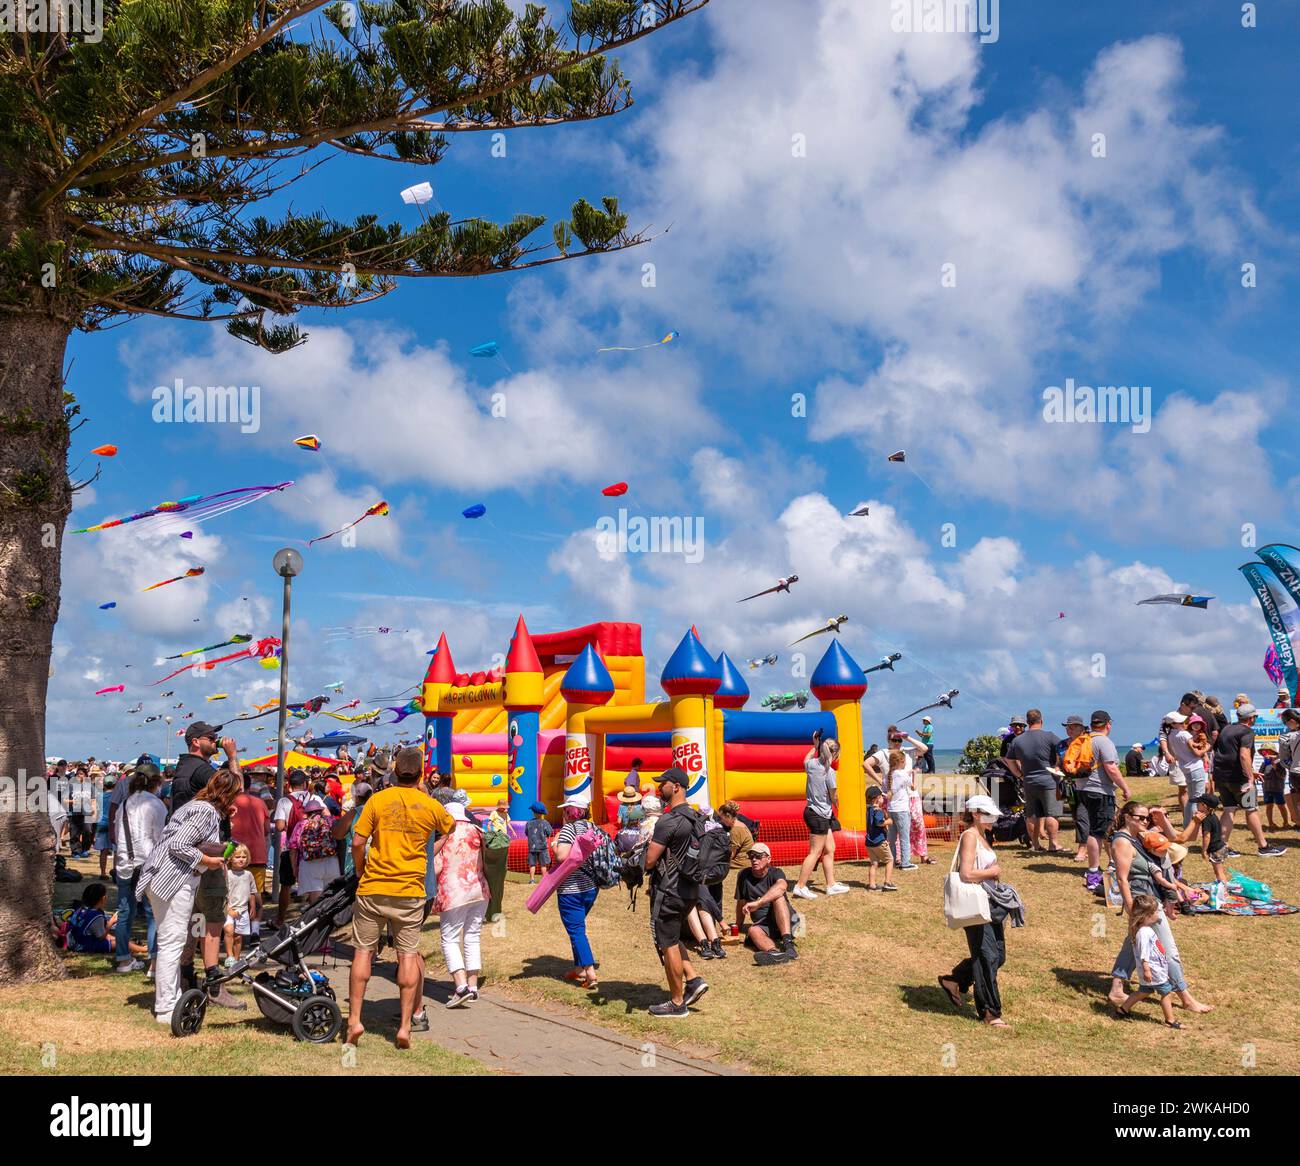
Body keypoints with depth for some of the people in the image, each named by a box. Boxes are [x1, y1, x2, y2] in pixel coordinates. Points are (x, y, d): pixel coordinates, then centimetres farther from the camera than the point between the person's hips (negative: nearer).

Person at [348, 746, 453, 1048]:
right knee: (408, 955, 6)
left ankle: (354, 1020, 9)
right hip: (410, 892, 1)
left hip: (373, 888, 0)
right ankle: (405, 1026, 6)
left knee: (363, 951, 10)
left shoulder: (377, 800, -4)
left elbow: (357, 843, -6)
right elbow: (451, 827, 22)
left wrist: (361, 873, 10)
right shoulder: (430, 805, 1)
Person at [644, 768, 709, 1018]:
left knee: (667, 945, 3)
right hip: (690, 888, 9)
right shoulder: (693, 817, 8)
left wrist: (649, 843, 0)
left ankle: (677, 1004, 12)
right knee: (672, 939, 24)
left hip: (668, 891, -9)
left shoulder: (668, 821, -21)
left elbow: (650, 860, -20)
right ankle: (693, 980, 14)